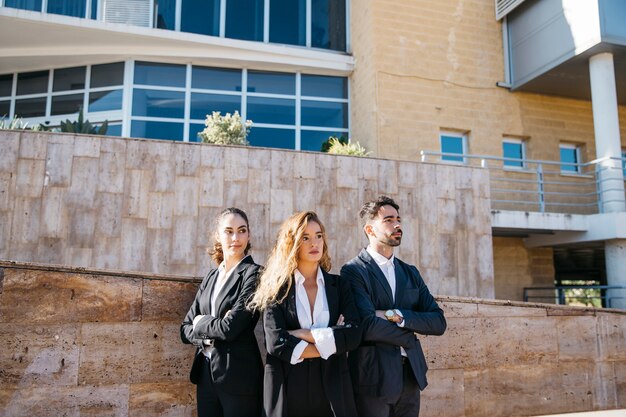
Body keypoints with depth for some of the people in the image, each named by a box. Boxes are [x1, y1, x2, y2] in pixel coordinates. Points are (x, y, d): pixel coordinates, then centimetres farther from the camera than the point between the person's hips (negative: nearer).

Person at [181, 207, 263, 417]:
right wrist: (213, 331, -11)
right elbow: (186, 329, 7)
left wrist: (201, 323, -3)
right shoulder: (211, 277, 9)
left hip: (238, 377, -6)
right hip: (206, 373, 6)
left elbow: (231, 327, -20)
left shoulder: (254, 273, -11)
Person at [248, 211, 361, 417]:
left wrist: (304, 334, -13)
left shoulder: (339, 286, 4)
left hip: (331, 388, 2)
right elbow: (275, 342, -14)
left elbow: (353, 334, -8)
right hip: (287, 389, -2)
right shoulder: (277, 288, -3)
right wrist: (330, 344, -11)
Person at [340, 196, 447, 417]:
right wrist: (409, 337, -6)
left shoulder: (410, 272, 10)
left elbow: (439, 322, 2)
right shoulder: (353, 271, -9)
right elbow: (367, 325, -21)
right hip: (373, 378, -5)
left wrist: (396, 315, -13)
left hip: (411, 375, 5)